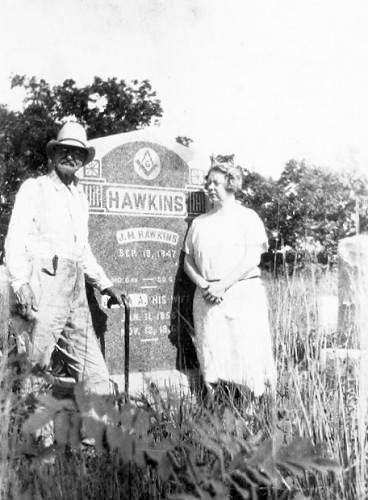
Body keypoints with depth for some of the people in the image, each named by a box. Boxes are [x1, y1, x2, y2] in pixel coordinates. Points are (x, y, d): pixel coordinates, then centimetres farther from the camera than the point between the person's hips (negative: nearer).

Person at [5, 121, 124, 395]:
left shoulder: (80, 197, 24)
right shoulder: (34, 188, 3)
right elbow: (16, 240, -7)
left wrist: (105, 284, 26)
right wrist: (21, 283, -21)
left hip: (76, 292, 7)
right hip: (44, 287, -7)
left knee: (96, 374, 6)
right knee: (33, 368, -9)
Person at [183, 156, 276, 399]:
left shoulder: (247, 217, 4)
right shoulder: (199, 222, 17)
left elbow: (253, 258, -6)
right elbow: (188, 260, 15)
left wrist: (222, 285, -13)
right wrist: (203, 284, -4)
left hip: (243, 292, -3)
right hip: (207, 297, 4)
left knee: (246, 356, -6)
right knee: (211, 356, -1)